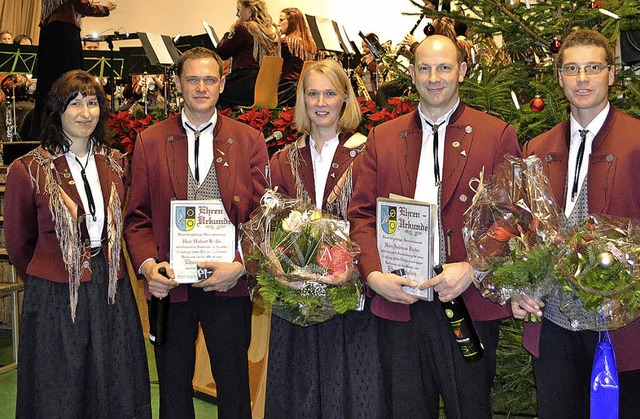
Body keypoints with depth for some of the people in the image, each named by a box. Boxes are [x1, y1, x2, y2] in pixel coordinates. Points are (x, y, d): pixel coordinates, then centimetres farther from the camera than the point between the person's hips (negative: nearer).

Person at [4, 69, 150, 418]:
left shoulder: (116, 164, 5)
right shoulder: (29, 169, -8)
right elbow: (18, 242, 3)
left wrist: (105, 270, 9)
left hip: (112, 294, 4)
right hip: (54, 298, -4)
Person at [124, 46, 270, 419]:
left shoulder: (250, 141, 3)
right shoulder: (150, 142, 5)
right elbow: (137, 217, 4)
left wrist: (240, 265, -15)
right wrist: (147, 264, -13)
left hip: (230, 285, -1)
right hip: (169, 285, 1)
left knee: (234, 388, 9)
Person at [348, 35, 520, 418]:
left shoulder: (498, 135, 2)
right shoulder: (382, 138, 10)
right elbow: (361, 214, 6)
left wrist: (473, 269, -16)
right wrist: (373, 274, -9)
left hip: (469, 304, -2)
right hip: (397, 303, 3)